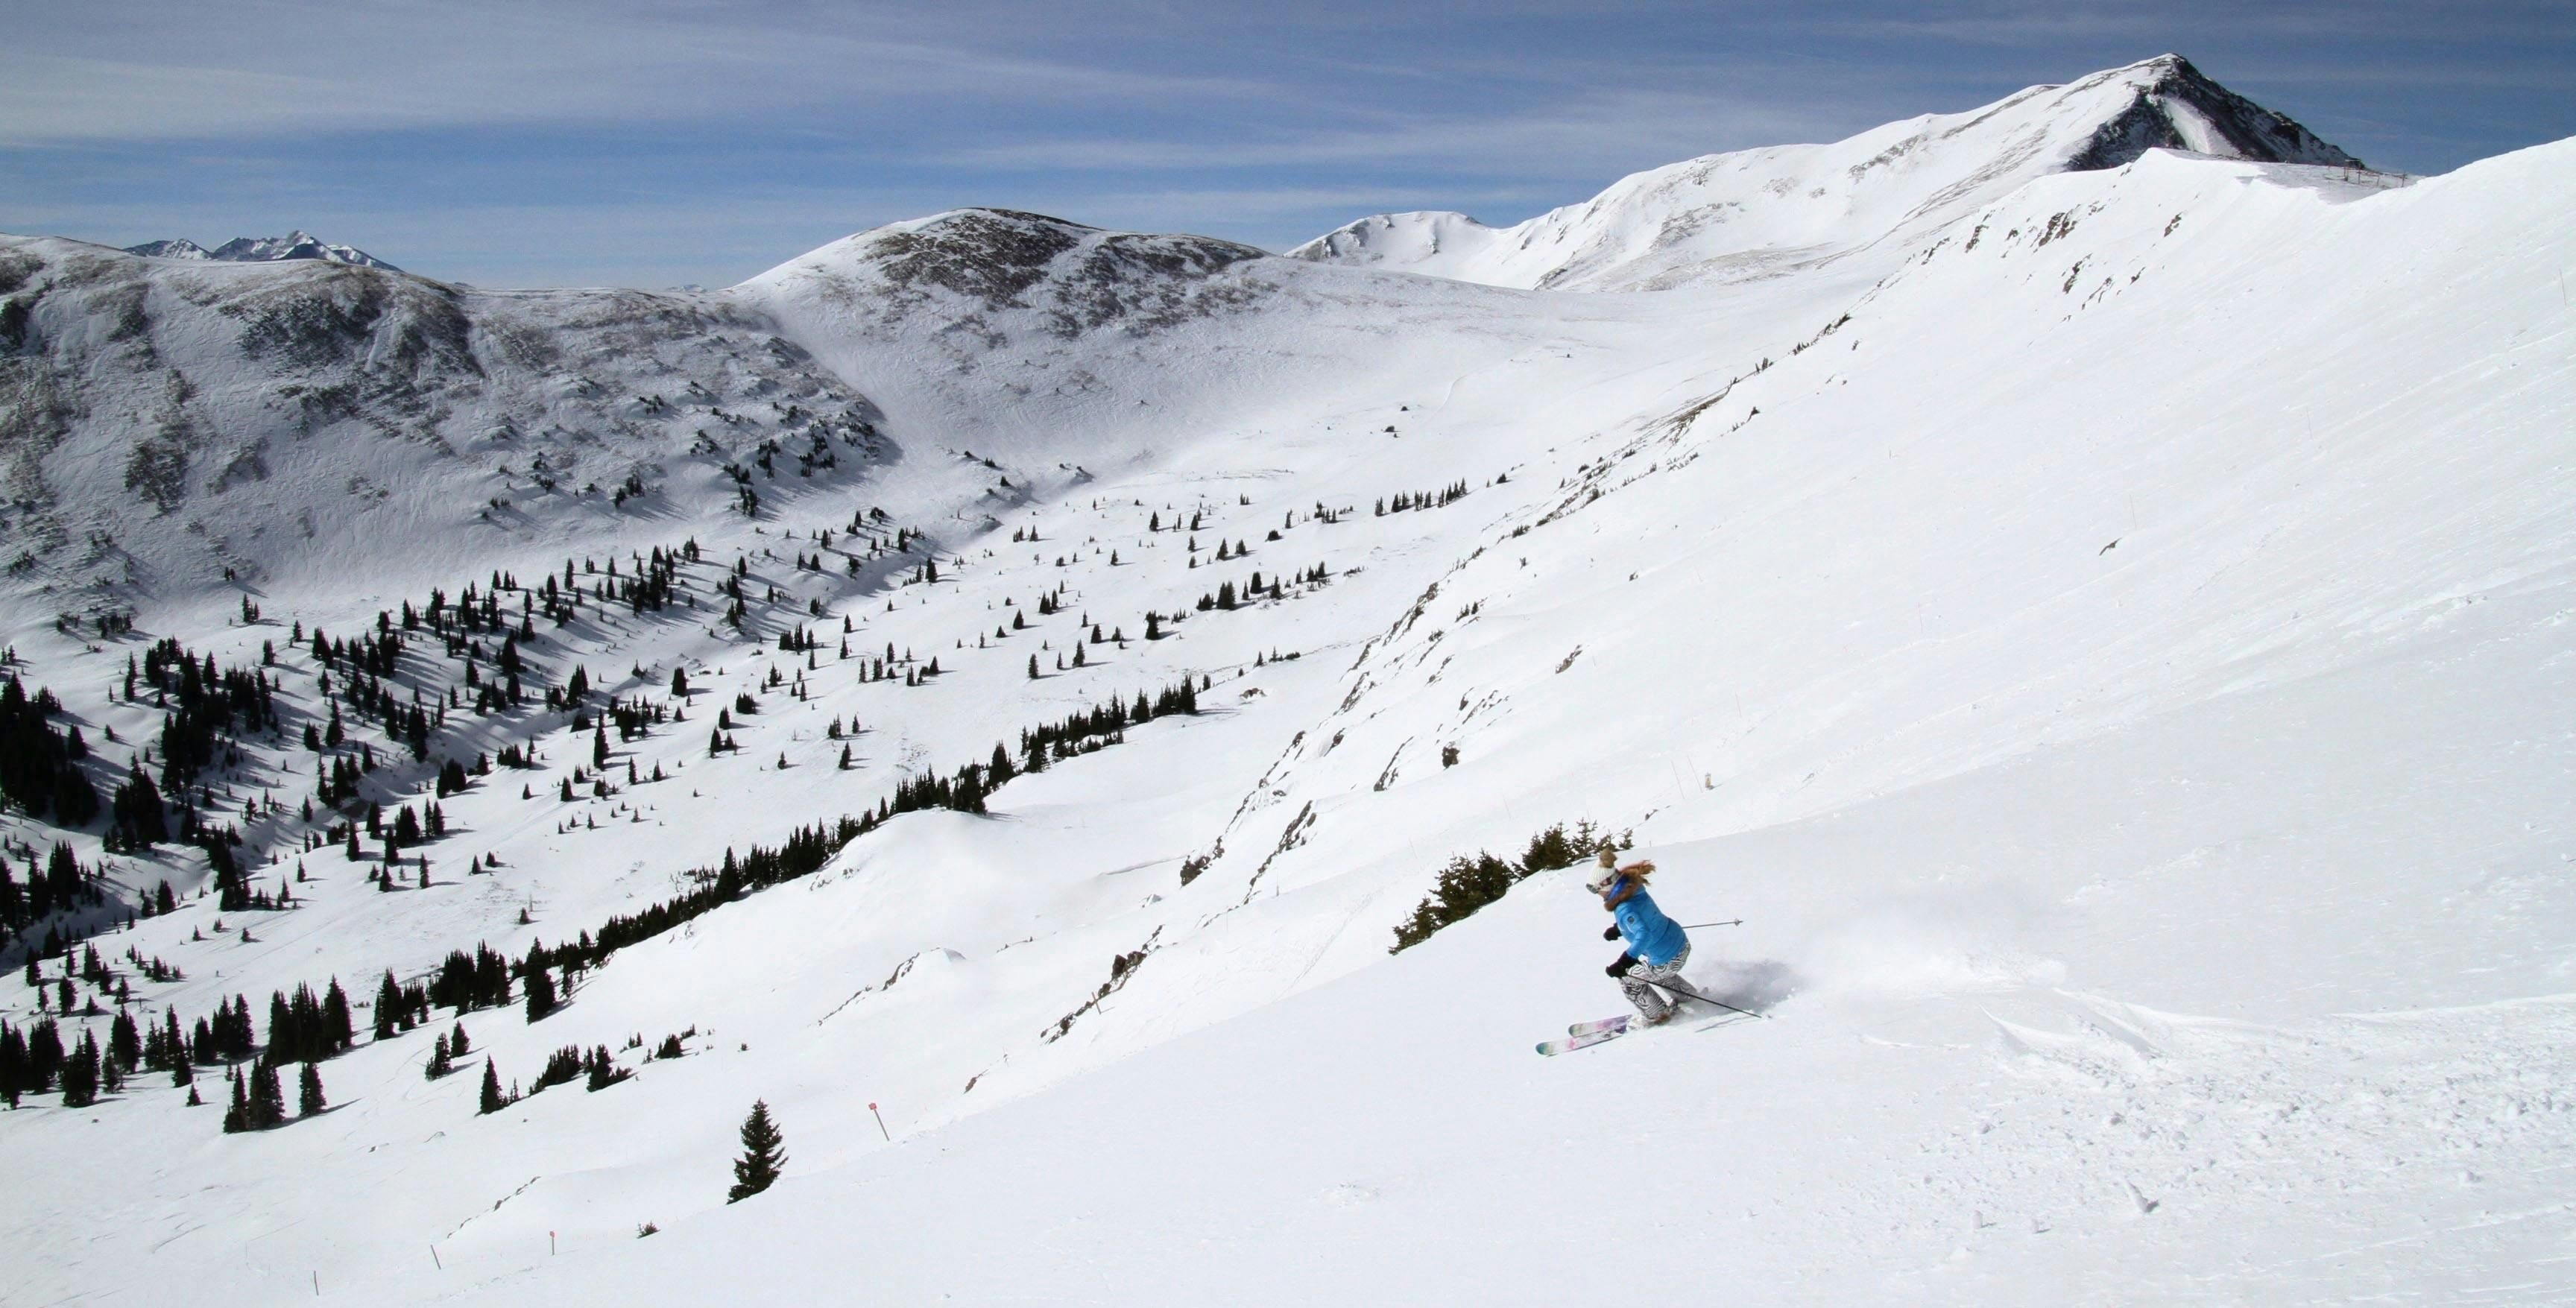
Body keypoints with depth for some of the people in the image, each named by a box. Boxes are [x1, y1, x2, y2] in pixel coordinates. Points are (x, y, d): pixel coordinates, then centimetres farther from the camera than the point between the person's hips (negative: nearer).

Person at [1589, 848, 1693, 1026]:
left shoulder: (1623, 909, -29)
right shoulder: (1635, 890, -2)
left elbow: (1644, 935, -41)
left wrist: (1624, 962, -44)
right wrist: (1618, 929, 12)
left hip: (1668, 961, -8)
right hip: (1683, 944, 8)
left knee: (1626, 978, 13)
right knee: (1647, 966, 36)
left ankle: (1657, 1015, 28)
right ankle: (1686, 994, 47)